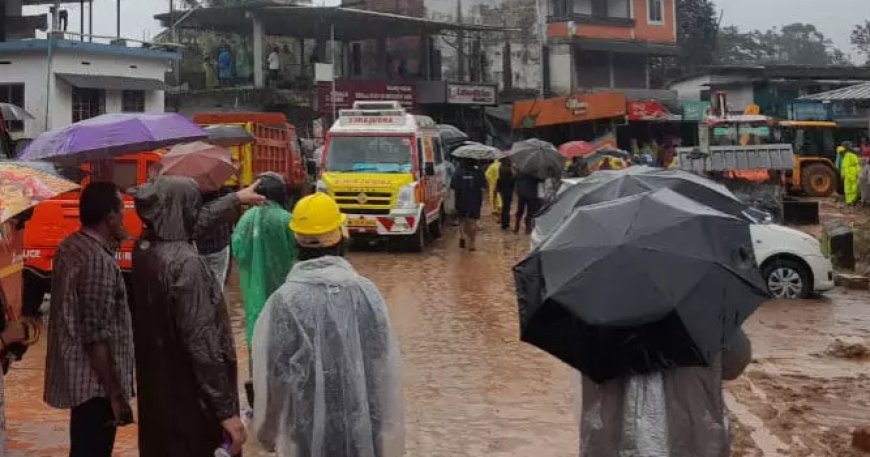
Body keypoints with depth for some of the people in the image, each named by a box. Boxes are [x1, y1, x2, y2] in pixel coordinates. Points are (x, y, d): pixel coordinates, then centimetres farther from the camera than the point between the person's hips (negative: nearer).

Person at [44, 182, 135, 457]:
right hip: (93, 382, -10)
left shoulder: (70, 246, 6)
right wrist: (115, 393, -19)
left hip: (75, 374, 10)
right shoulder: (98, 261, -23)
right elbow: (97, 337, -24)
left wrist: (113, 241, 14)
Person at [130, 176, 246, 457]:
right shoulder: (185, 262, -25)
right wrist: (226, 410, -23)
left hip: (156, 390, 9)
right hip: (190, 396, -8)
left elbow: (200, 226, 20)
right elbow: (202, 343, -26)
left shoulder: (144, 250, 0)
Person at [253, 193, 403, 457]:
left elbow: (271, 378, -9)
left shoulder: (284, 301, -15)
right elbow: (387, 372, -4)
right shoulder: (367, 293, -8)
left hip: (308, 434, -2)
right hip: (364, 431, 2)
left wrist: (267, 432, 8)